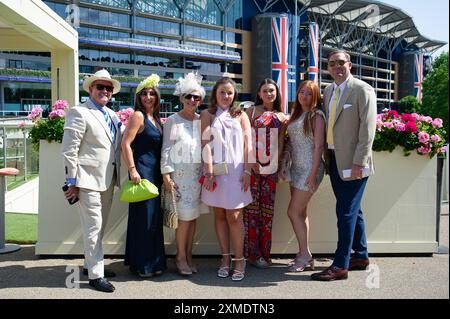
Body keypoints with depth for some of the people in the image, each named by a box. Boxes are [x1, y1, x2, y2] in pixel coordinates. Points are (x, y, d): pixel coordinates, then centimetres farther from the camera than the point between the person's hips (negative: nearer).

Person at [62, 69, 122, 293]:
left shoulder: (112, 115, 14)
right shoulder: (79, 112, -8)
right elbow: (69, 150, -12)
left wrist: (117, 176, 11)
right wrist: (72, 182, -13)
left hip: (108, 181, 8)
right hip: (88, 180, -8)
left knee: (100, 227, 18)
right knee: (93, 228, -3)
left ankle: (91, 264, 34)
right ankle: (95, 275, 8)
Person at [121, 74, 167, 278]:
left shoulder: (155, 119, 16)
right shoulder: (138, 116, -8)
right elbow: (125, 144, -14)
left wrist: (161, 174, 15)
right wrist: (132, 170, -20)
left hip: (154, 173, 8)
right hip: (142, 172, -8)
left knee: (154, 217, 13)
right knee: (143, 217, -2)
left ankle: (153, 262, 26)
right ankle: (141, 265, 11)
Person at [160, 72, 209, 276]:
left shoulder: (201, 120, 11)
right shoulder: (173, 121, -1)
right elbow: (166, 149, -4)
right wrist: (166, 175, -10)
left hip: (198, 173, 4)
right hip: (180, 172, -4)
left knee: (192, 216, 8)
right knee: (185, 216, -5)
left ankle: (189, 256, 20)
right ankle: (180, 257, 11)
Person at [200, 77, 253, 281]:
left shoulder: (241, 115, 11)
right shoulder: (207, 115, 8)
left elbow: (248, 145, 5)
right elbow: (205, 143, -2)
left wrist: (247, 171, -5)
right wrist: (209, 172, -10)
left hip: (235, 170, 0)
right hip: (214, 170, 0)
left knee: (234, 216, -3)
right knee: (219, 215, 5)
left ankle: (239, 260, 6)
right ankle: (225, 258, 15)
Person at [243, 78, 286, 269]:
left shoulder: (281, 116, 13)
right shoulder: (251, 111, 3)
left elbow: (281, 143, 12)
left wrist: (281, 164, 4)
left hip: (271, 167, 3)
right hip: (252, 165, -3)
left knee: (267, 210, 7)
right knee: (252, 209, 0)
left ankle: (264, 252, 17)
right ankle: (253, 253, 9)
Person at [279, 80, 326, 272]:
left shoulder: (316, 115, -7)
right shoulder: (295, 115, 16)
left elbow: (318, 146, -13)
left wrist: (313, 174, -17)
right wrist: (284, 163, 3)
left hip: (309, 169, -7)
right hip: (296, 168, 7)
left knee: (293, 212, -7)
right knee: (301, 213, 10)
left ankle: (305, 256, 6)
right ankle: (304, 255, 19)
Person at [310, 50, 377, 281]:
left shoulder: (362, 90, -7)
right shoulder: (328, 92, 15)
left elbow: (368, 128, -13)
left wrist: (358, 162, -18)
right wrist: (326, 156, 8)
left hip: (352, 161, -7)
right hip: (334, 159, 7)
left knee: (346, 211, -5)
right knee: (352, 210, 16)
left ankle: (340, 266, 3)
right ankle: (361, 256, 29)